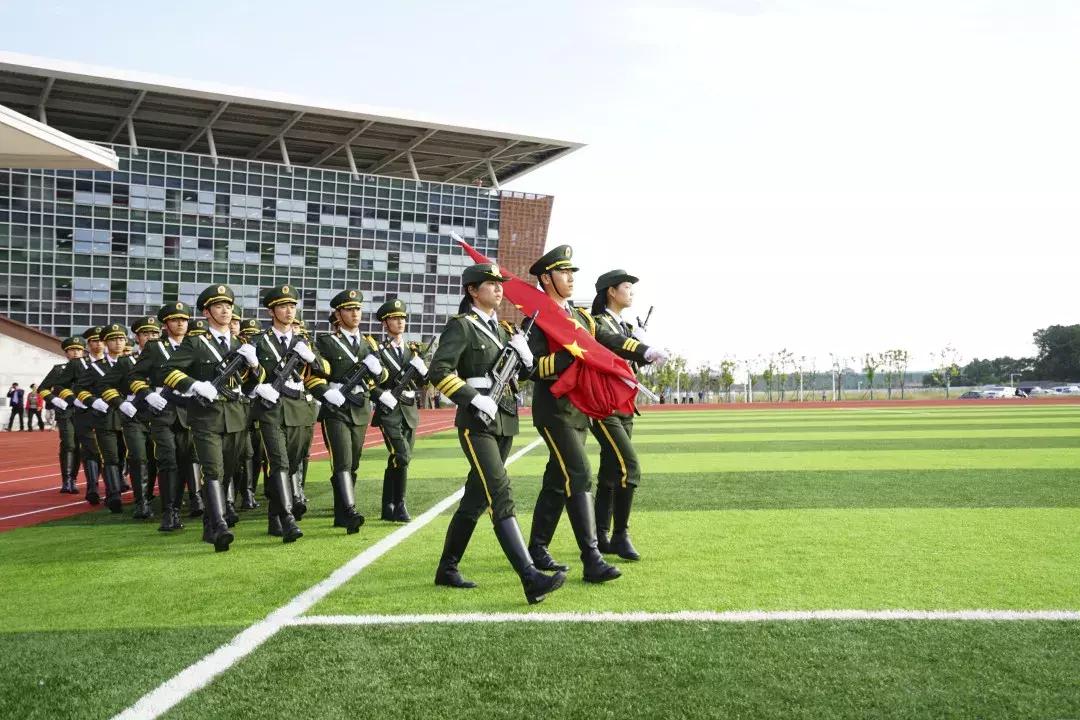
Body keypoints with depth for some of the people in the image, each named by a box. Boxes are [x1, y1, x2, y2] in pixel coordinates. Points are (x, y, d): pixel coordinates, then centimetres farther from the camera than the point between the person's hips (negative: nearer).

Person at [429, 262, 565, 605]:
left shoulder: (502, 329, 17)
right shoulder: (461, 326, -6)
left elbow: (522, 374, 21)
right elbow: (438, 370, -17)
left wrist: (524, 354, 0)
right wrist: (476, 399, -23)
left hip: (505, 422, 8)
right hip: (477, 423, -8)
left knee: (476, 498, 12)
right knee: (501, 495, -17)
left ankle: (447, 569, 24)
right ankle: (530, 578, -25)